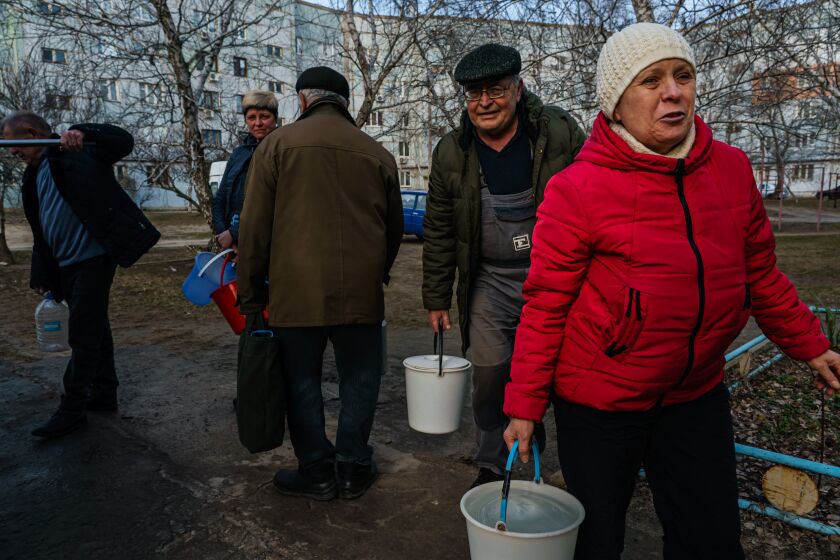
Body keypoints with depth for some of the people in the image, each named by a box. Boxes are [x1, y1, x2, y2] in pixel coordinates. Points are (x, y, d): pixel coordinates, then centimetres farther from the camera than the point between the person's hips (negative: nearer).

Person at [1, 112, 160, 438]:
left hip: (93, 258, -8)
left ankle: (72, 409, 5)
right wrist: (42, 274, 18)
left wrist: (83, 133, -32)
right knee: (94, 329, 15)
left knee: (83, 335, -4)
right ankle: (104, 394, 25)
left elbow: (123, 142, -16)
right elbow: (41, 231, 21)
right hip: (66, 266, 8)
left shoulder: (75, 152, -3)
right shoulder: (33, 177, 19)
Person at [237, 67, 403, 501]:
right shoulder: (377, 153, 8)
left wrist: (251, 295, 4)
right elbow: (394, 229, 14)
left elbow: (254, 228, -2)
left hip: (296, 291, -2)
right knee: (359, 379, 14)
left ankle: (316, 471, 22)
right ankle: (353, 468, 24)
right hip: (361, 293, 2)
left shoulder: (278, 144, 1)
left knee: (302, 380, 12)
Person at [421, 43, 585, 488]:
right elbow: (438, 233, 6)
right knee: (488, 377, 6)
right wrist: (437, 298, 7)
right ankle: (491, 466, 29)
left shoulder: (560, 133, -6)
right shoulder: (451, 152, 1)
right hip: (489, 283, 2)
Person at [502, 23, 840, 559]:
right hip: (599, 402, -4)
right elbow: (546, 306, -13)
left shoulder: (732, 168, -1)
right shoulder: (577, 189, -17)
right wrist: (526, 404, -10)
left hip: (697, 395, 5)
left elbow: (760, 271, 12)